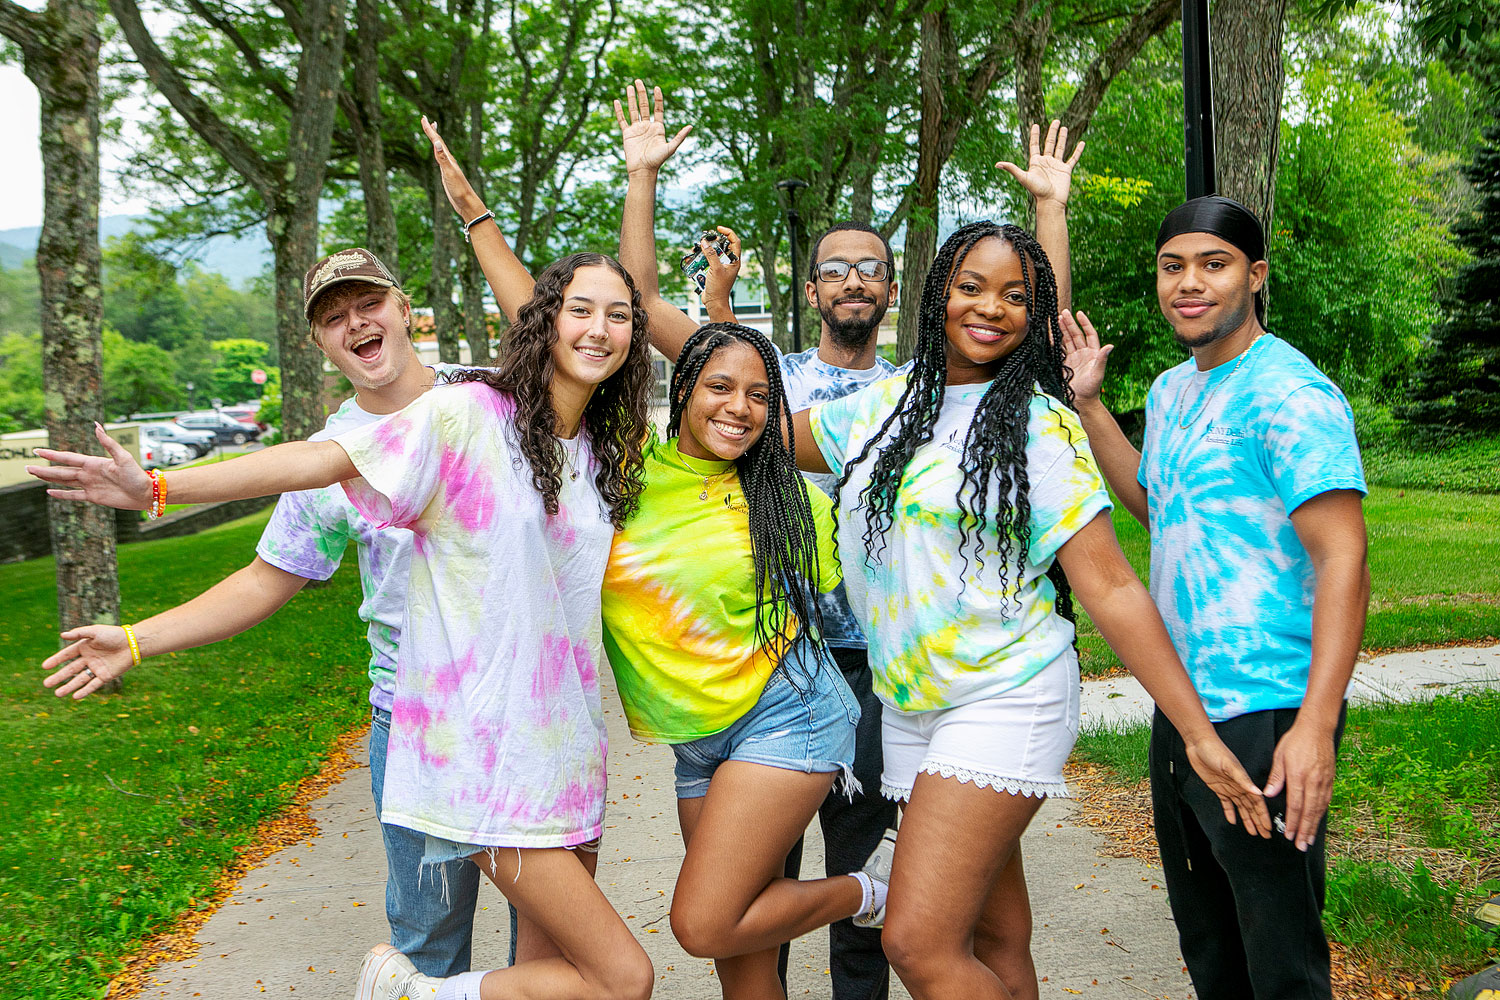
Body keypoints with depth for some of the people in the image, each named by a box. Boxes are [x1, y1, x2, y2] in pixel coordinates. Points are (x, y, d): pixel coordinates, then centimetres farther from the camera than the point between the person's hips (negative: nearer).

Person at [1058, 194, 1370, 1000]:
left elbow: (1344, 560, -21)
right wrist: (1088, 402, 17)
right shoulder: (1171, 390, 11)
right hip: (1179, 710, 9)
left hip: (1265, 719, -9)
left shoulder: (1289, 394, -16)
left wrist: (1315, 725, -27)